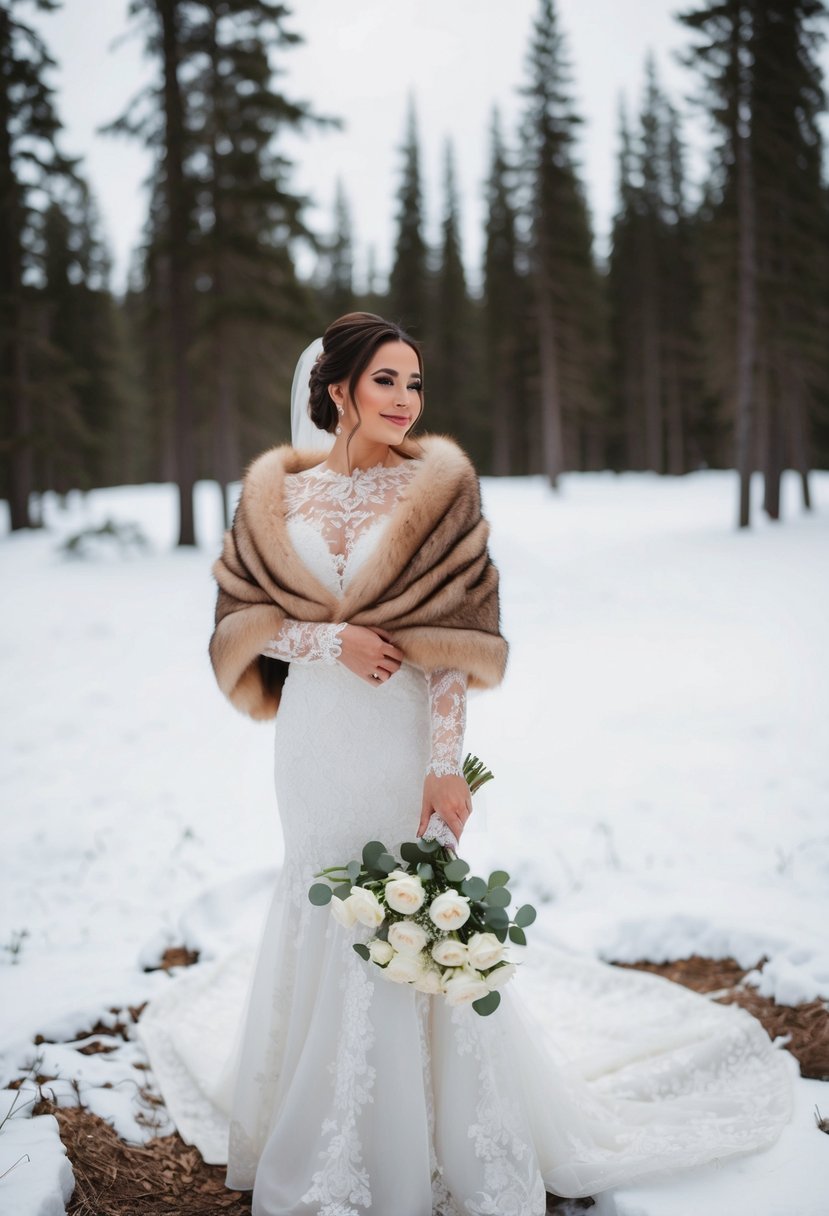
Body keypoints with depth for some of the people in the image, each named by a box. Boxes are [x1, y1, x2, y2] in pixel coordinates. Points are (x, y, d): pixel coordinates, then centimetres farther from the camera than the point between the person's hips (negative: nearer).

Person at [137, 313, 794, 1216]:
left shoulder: (437, 484, -4)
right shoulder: (278, 492, 3)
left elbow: (453, 638, -10)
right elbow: (242, 620, 3)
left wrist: (446, 762, -16)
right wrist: (331, 638, -14)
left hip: (402, 731, -3)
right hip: (313, 734, 3)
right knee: (321, 913, 13)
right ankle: (320, 1142, 34)